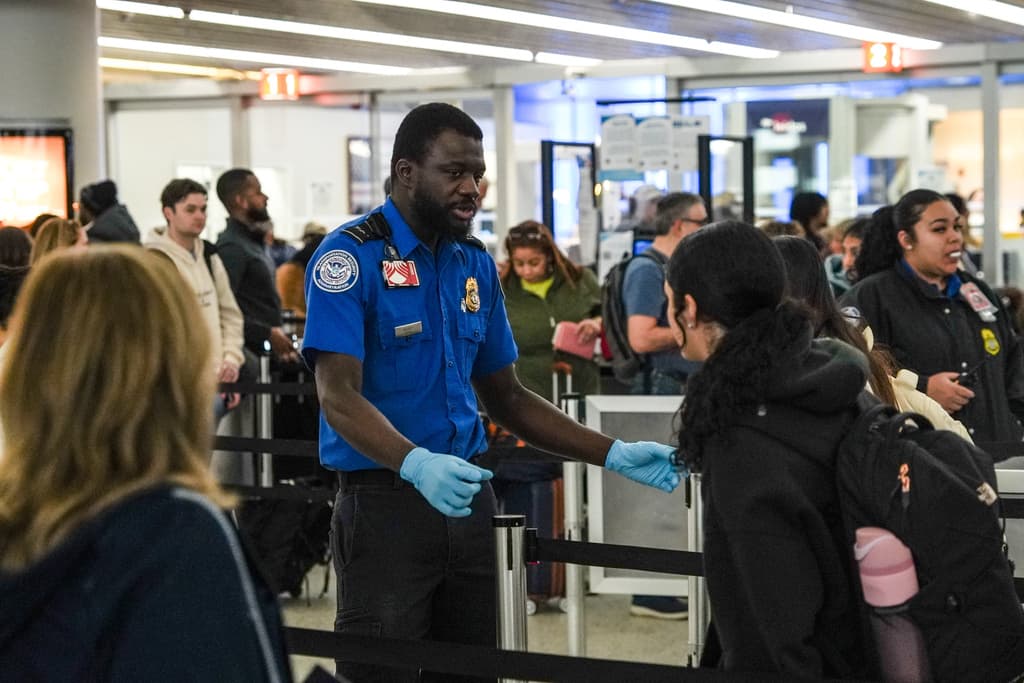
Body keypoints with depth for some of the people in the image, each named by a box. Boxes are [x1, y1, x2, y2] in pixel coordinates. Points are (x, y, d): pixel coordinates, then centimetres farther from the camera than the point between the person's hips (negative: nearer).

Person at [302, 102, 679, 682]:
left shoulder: (476, 264, 11)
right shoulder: (351, 258, -10)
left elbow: (507, 398, 15)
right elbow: (339, 396, -19)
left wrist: (614, 455, 6)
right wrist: (417, 464, -36)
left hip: (468, 499, 6)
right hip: (385, 499, -6)